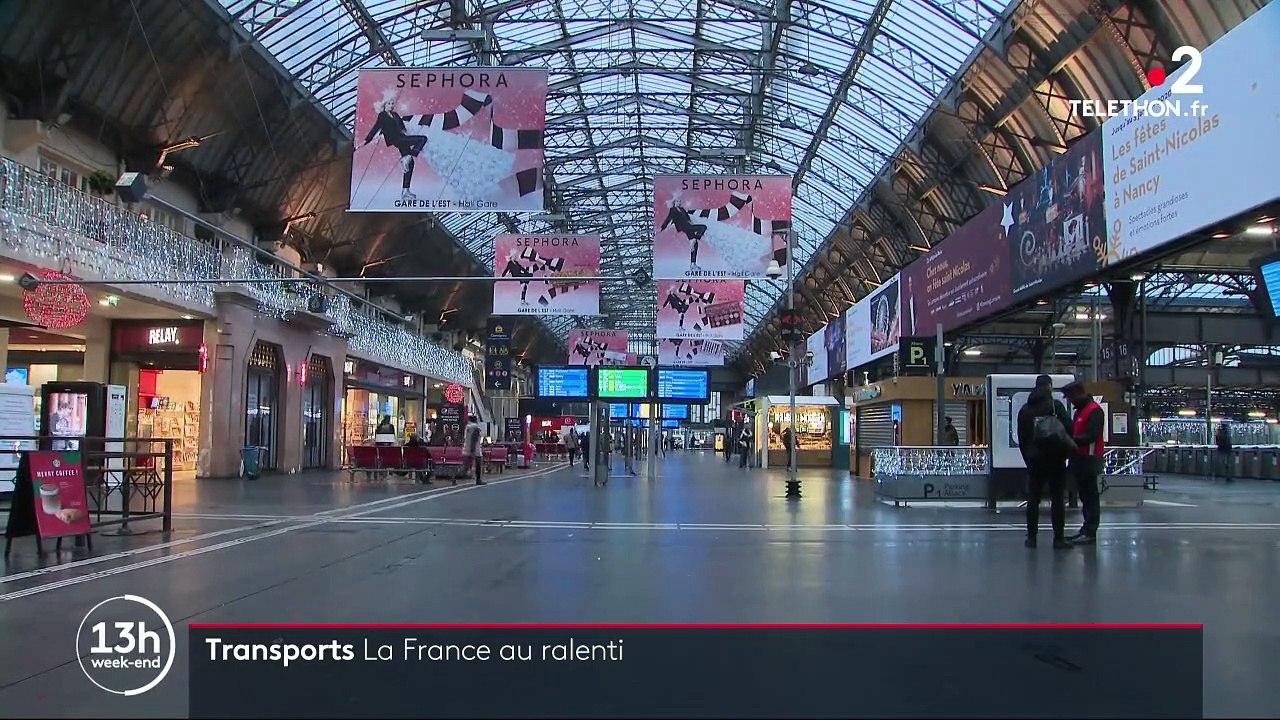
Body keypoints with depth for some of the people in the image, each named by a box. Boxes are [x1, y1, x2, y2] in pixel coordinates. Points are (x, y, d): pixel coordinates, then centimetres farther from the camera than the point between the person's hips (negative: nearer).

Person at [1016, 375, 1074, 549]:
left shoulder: (1025, 409, 8)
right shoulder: (1055, 405, -8)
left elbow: (1021, 438, 10)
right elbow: (1068, 429, -16)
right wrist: (1067, 450, -3)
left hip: (1034, 460, 4)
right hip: (1055, 458, -4)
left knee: (1033, 499, 8)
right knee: (1057, 499, -1)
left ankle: (1031, 538, 9)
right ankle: (1059, 538, -2)